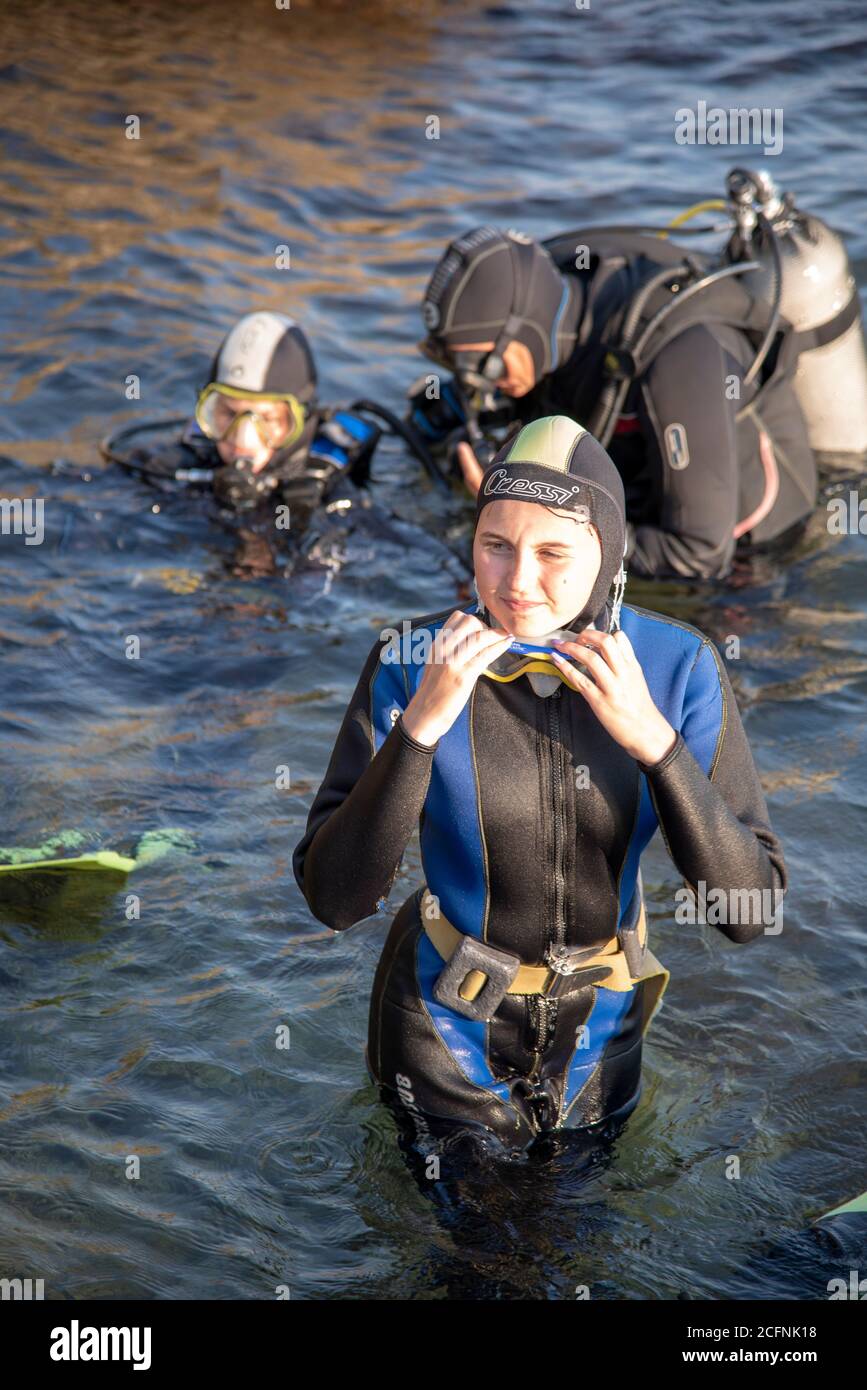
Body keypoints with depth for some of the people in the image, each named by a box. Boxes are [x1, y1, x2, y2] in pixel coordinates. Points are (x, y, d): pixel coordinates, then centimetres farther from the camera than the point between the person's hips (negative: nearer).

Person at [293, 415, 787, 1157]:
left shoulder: (678, 664, -20)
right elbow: (334, 897, -26)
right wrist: (423, 722, -38)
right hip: (448, 1026, -2)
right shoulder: (411, 660, -24)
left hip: (602, 1017, 2)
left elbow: (751, 908, -22)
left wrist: (652, 738, -34)